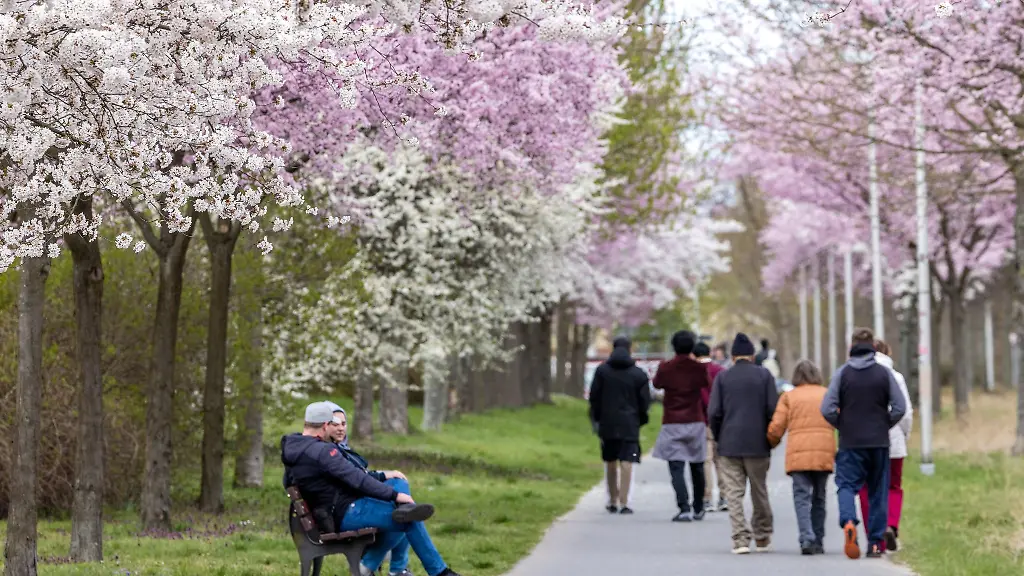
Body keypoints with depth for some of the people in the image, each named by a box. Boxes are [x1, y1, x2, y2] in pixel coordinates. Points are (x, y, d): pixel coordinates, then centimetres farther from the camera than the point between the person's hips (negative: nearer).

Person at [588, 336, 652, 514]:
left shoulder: (602, 370, 1)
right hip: (629, 425, -2)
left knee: (610, 463, 14)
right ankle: (624, 503, -11)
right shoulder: (638, 374, -2)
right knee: (627, 462, -4)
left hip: (607, 424, 2)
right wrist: (641, 419, 15)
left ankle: (613, 501, 22)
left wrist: (596, 419, 11)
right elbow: (644, 401, -1)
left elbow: (594, 397, 1)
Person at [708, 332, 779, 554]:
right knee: (759, 492, 12)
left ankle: (740, 539, -8)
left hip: (729, 445, 0)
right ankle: (762, 538, 20)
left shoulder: (722, 377, 3)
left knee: (734, 493, 1)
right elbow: (773, 410, -3)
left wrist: (718, 438, 10)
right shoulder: (764, 375, 1)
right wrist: (771, 437, 8)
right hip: (758, 445, 0)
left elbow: (714, 412, -2)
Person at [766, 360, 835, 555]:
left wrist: (770, 444, 21)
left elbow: (776, 428, 3)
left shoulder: (789, 396, 8)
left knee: (802, 497, -5)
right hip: (824, 453, 2)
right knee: (819, 498, 13)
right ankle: (818, 542, 15)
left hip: (798, 454, -2)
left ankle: (807, 539, -22)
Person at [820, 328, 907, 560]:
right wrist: (884, 426, 9)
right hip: (879, 443, 1)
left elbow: (827, 409, -8)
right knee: (878, 492, 9)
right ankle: (876, 543, 9)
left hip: (850, 443, -1)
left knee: (846, 485, 2)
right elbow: (900, 408, -5)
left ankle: (848, 522, -27)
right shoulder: (884, 373, 0)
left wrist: (842, 426, 7)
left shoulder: (842, 373, -3)